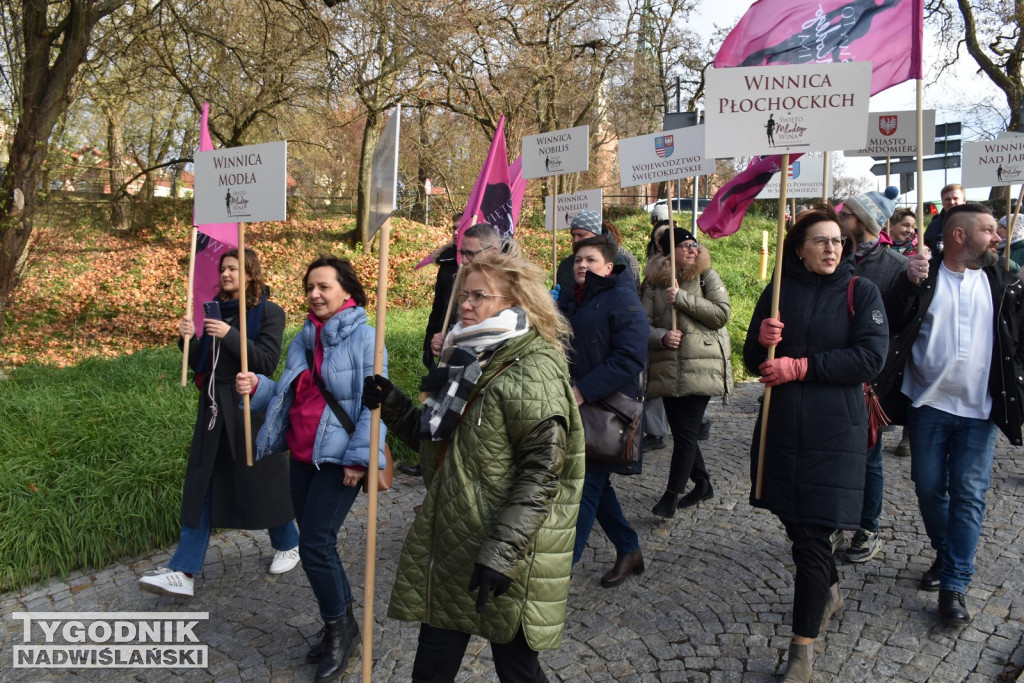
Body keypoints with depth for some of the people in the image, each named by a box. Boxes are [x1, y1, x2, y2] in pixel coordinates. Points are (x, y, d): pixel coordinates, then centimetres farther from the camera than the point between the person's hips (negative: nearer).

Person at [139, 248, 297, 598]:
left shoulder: (269, 312, -7)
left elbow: (267, 362, -16)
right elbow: (200, 363, 11)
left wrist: (231, 336, -24)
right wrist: (189, 340, -8)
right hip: (213, 407, 6)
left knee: (261, 481, 6)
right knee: (200, 486, 3)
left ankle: (287, 545, 30)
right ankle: (183, 572, 5)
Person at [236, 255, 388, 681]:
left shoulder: (364, 337, -11)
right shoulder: (304, 339, 10)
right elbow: (289, 396, 15)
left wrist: (360, 457, -19)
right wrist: (258, 387, -4)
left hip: (340, 460, -7)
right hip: (302, 457, 7)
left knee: (315, 545, -6)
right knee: (316, 544, 13)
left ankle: (339, 629, 16)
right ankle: (343, 626, 31)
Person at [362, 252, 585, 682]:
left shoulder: (533, 371, -16)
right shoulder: (468, 360, 12)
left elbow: (541, 472, -22)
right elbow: (437, 440, 20)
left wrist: (501, 552, -26)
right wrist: (392, 405, 5)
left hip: (507, 555, -8)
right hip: (447, 548, 8)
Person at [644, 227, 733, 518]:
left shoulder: (707, 276, 3)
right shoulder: (655, 282, 8)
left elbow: (721, 313, -11)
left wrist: (681, 297, -14)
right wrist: (662, 336, -19)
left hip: (701, 368, -3)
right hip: (667, 370, 4)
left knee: (685, 432, -7)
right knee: (680, 431, 12)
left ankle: (671, 495, 2)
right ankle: (703, 483, 31)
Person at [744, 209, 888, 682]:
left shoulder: (861, 292, -1)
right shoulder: (779, 292, 7)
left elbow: (870, 357, -13)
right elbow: (754, 362, 7)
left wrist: (800, 367, -17)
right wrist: (763, 339, -16)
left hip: (834, 430, -4)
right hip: (782, 425, 4)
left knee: (811, 535, -5)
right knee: (795, 521, 16)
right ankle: (829, 591, 45)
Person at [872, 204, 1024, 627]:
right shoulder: (920, 279, -3)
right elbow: (891, 332, -4)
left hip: (980, 408, 1)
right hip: (928, 403, -1)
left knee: (969, 494, 1)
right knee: (929, 486, 10)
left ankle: (954, 584, 9)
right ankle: (945, 554, 35)